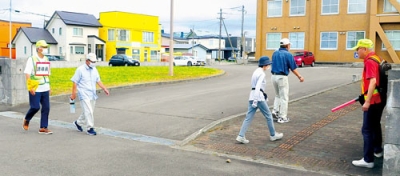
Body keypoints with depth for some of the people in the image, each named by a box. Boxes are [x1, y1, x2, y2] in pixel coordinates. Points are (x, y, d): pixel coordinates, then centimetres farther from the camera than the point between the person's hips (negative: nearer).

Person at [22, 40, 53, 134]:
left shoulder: (46, 59, 12)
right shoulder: (32, 59, -6)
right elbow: (27, 74, -9)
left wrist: (49, 86, 15)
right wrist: (30, 87, -16)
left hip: (45, 88, 6)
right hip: (35, 89, -6)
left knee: (46, 108, 2)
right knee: (35, 107, -4)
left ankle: (43, 127, 10)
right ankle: (26, 120, 25)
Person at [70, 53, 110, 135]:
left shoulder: (94, 70, 11)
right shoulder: (80, 69, -7)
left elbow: (98, 80, 14)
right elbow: (75, 82, -6)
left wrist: (104, 89, 1)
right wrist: (73, 93, -8)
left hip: (92, 94, 7)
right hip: (84, 94, -6)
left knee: (89, 111, 13)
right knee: (88, 111, -11)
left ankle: (78, 123, 33)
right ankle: (90, 128, -4)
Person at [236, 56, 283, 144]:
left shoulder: (256, 71, 16)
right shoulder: (262, 74, -11)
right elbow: (257, 87, -20)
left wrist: (264, 96, 31)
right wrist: (255, 101, -24)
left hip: (252, 96, 8)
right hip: (258, 97, -8)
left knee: (248, 118, 3)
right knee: (268, 116, 9)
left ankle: (241, 136, -5)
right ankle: (273, 135, 22)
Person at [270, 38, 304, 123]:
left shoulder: (275, 53, 8)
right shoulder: (288, 54, -10)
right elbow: (293, 69, -7)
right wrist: (300, 77, 4)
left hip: (273, 76, 6)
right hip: (282, 77, -6)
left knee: (277, 96, 23)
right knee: (284, 98, 4)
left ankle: (275, 111, 10)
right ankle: (282, 117, 8)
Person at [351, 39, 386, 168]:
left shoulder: (370, 62, -19)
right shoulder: (376, 59, 11)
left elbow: (373, 81, -29)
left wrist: (367, 101, -32)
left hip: (373, 100, -10)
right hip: (380, 98, 10)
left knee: (367, 130, -7)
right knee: (375, 125, 25)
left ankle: (368, 160, -4)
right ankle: (377, 150, 40)